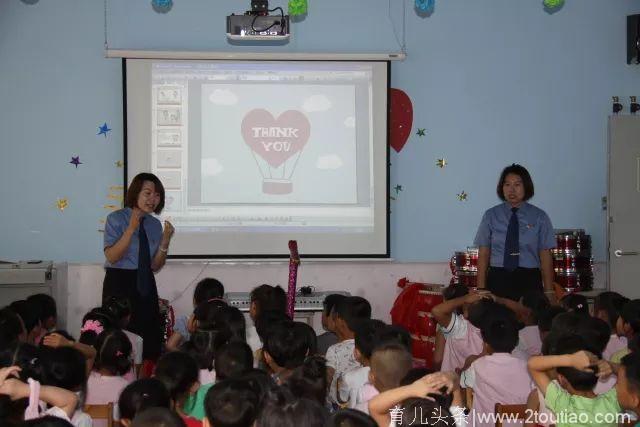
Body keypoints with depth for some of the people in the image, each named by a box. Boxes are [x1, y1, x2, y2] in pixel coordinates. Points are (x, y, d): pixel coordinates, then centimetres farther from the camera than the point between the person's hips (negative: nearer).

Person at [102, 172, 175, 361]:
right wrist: (131, 228, -21)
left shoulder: (155, 224, 10)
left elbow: (155, 266, 8)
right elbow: (112, 257, -15)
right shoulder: (116, 219, -4)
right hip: (119, 283, -5)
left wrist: (165, 240, -7)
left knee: (151, 340, 0)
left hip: (145, 285, 5)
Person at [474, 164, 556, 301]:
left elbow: (545, 255, 2)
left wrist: (548, 292, -3)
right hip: (498, 280, 1)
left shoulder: (539, 217, 5)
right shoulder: (491, 216, 7)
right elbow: (483, 254, 5)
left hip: (529, 281, 0)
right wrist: (481, 290, -2)